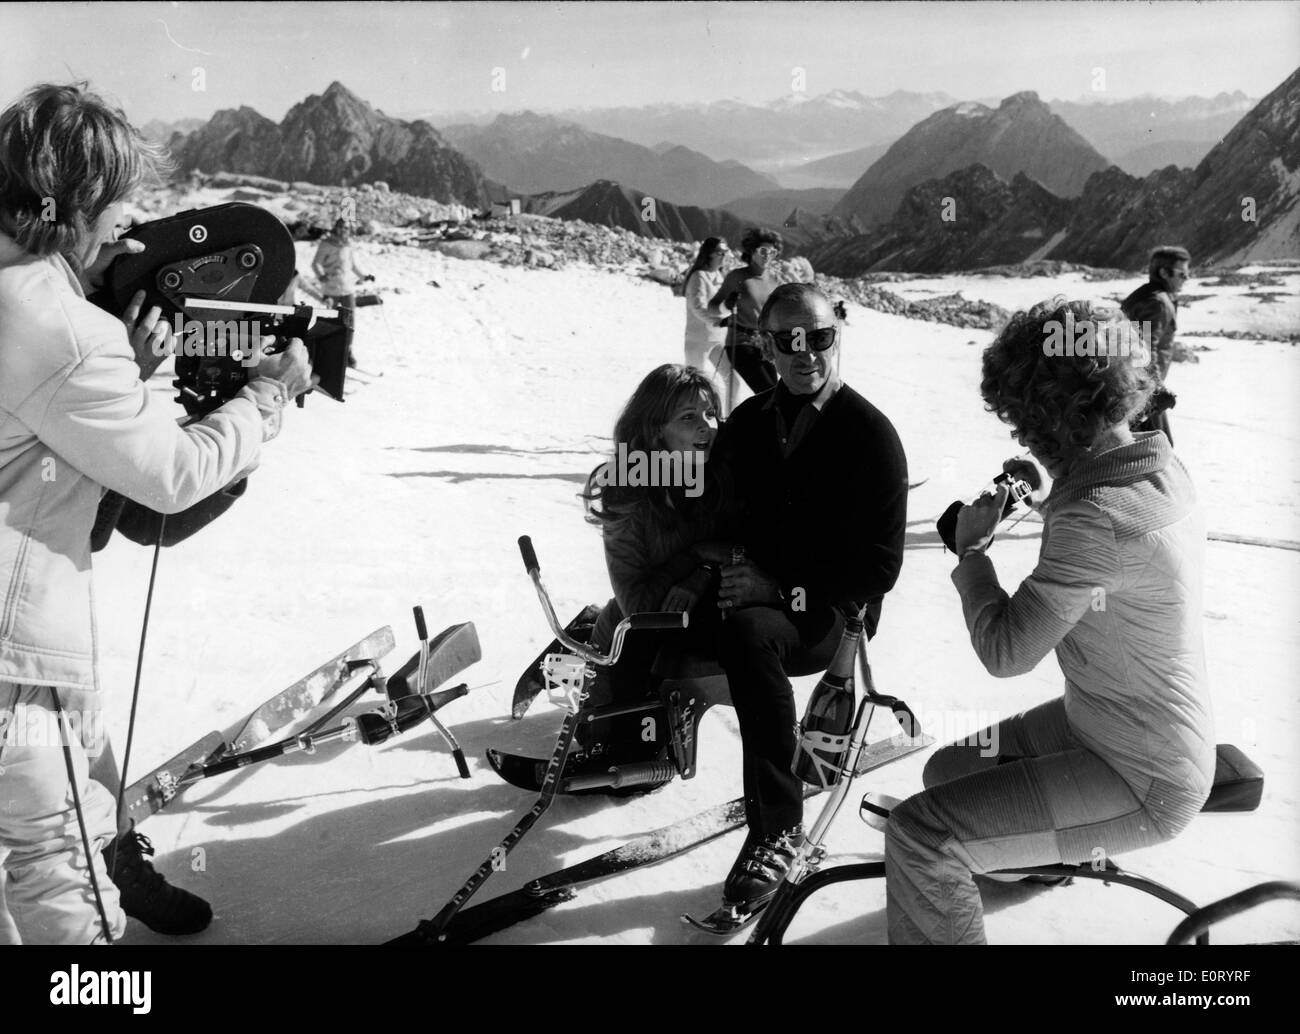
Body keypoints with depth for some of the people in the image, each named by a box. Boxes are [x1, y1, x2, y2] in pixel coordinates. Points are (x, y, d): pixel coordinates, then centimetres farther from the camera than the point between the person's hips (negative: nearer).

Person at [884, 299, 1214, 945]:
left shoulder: (1097, 515, -31)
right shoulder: (1161, 466, 0)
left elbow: (1005, 652, -27)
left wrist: (971, 548, -13)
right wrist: (1049, 500, 8)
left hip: (1143, 782, -10)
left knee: (919, 835, -21)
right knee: (948, 770, 22)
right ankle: (1034, 853, 50)